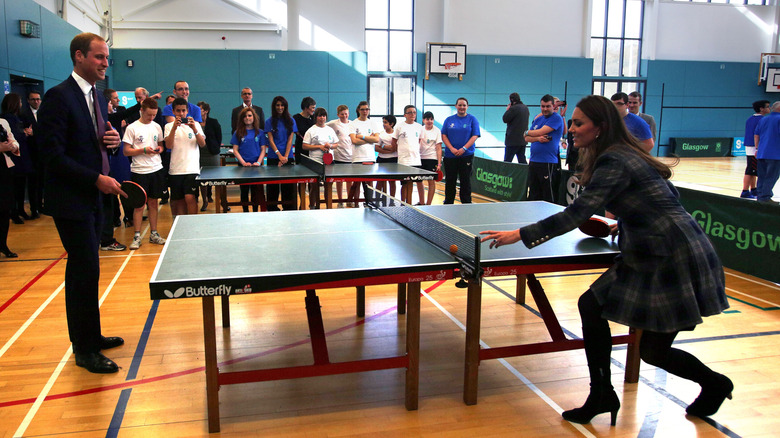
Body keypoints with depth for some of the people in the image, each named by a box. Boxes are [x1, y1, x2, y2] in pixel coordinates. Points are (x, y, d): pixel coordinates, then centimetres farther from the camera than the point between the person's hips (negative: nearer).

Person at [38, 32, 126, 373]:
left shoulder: (97, 98, 12)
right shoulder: (59, 96, -14)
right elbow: (53, 154, -19)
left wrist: (112, 139, -2)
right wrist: (96, 179, -21)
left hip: (92, 198, 9)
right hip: (70, 200, -9)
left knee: (81, 271, 17)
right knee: (86, 271, -4)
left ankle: (87, 337, 29)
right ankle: (85, 350, 10)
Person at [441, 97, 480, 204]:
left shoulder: (472, 119, 4)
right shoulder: (449, 120, 10)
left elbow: (475, 136, -3)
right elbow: (444, 136, 5)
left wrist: (464, 148, -15)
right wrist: (452, 149, -10)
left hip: (466, 155, -2)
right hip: (450, 155, 2)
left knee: (465, 181, 0)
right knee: (450, 181, 6)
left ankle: (466, 203, 8)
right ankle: (448, 204, 16)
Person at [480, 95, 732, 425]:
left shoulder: (614, 162, -20)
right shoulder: (626, 155, 9)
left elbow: (576, 214, -28)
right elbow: (665, 198, 18)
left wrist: (520, 235, -27)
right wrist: (626, 225, 15)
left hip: (676, 259, -9)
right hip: (650, 256, 9)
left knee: (653, 353, 0)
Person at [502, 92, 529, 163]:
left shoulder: (514, 108, -16)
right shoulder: (525, 107, 12)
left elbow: (505, 119, -13)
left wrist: (507, 109, 0)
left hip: (513, 140, -8)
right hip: (523, 139, 8)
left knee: (507, 160, -3)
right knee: (522, 160, 12)